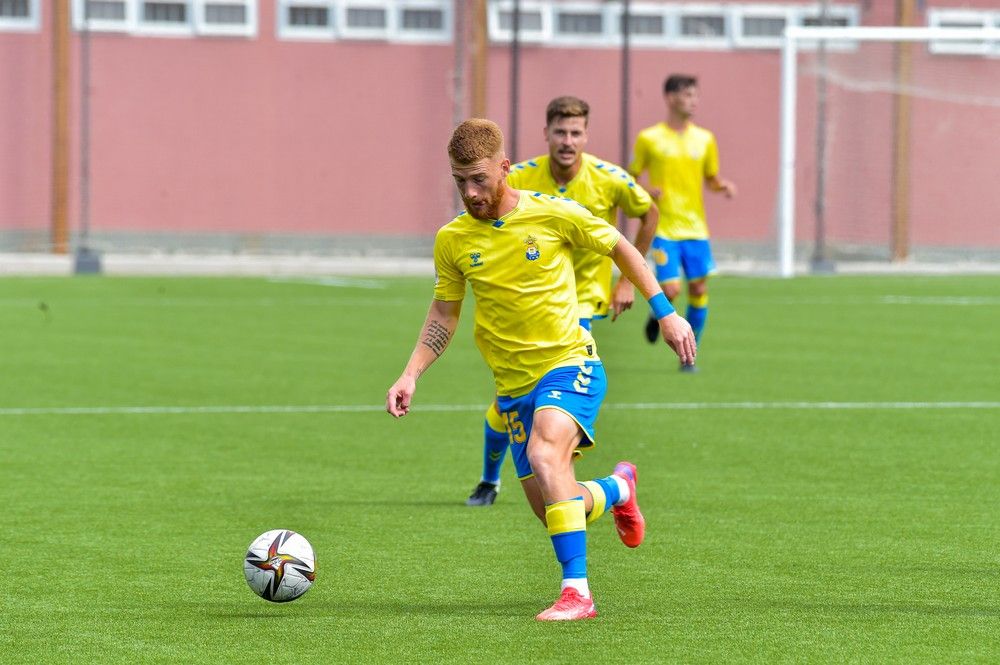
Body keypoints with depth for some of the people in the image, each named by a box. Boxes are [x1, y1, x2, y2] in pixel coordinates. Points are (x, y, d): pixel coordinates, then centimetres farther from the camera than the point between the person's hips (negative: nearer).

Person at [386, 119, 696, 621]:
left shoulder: (553, 214, -10)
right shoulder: (453, 240, -1)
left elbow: (619, 248, 5)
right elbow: (443, 316, 12)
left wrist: (664, 312, 4)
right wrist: (410, 375, 1)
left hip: (569, 360, -5)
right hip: (513, 384, 5)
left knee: (545, 452, -33)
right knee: (550, 509, 5)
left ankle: (576, 592, -32)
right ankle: (617, 490, 41)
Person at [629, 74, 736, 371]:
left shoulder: (704, 139, 8)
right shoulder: (649, 139, -2)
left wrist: (723, 186, -3)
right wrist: (644, 192, -15)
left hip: (695, 228, 3)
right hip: (664, 228, -3)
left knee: (698, 288, 0)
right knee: (670, 289, -13)